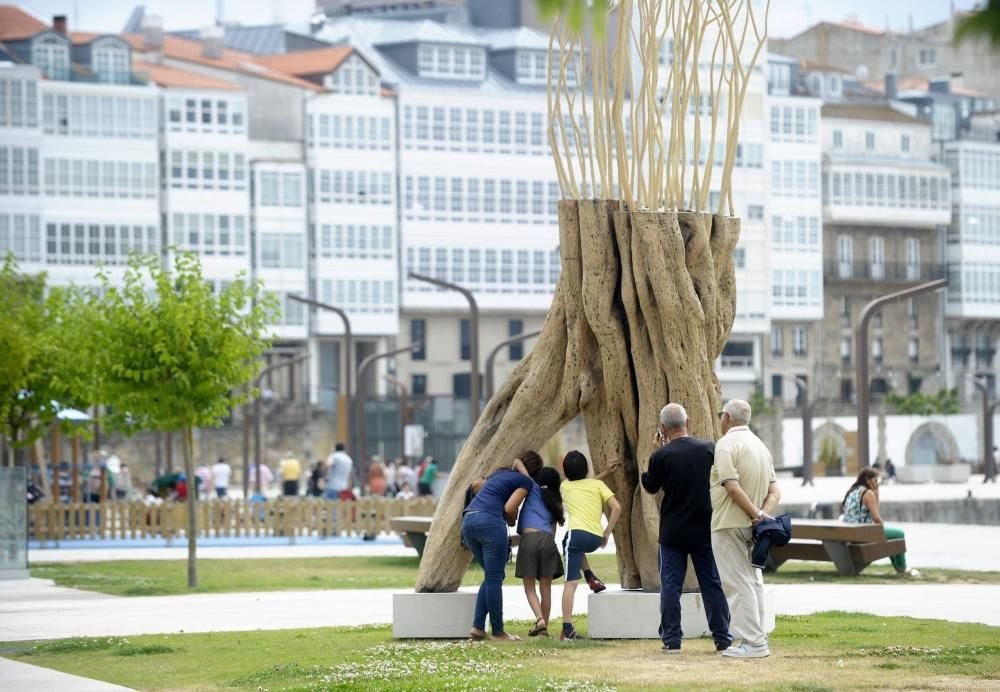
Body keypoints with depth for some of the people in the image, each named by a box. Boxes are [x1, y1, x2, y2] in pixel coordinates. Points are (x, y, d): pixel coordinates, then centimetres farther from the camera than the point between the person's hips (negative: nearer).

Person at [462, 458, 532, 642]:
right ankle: (498, 632, 2)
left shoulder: (500, 474, 29)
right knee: (494, 578, -1)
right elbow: (509, 508, -5)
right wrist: (512, 521, 15)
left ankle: (477, 627, 7)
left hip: (468, 520, 8)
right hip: (489, 520, -8)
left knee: (491, 577, 16)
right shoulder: (525, 481, 7)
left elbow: (475, 485, 41)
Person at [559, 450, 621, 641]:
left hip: (577, 533, -2)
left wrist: (606, 473, 42)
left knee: (571, 583, -7)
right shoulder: (598, 484, 16)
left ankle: (567, 629, -18)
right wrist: (607, 533, 9)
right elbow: (616, 507, 4)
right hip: (596, 539, 2)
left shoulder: (565, 487, 20)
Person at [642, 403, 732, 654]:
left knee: (670, 586, 5)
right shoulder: (709, 448, -5)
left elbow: (650, 487, 3)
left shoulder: (661, 456, -13)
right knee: (712, 584, 8)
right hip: (705, 529, 3)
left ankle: (671, 640, 3)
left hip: (672, 531, -2)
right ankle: (722, 638, 9)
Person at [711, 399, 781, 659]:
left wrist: (756, 514, -18)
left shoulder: (727, 444, -12)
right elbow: (774, 491, 9)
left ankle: (753, 642, -9)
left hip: (729, 524, -8)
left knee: (738, 583, -6)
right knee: (753, 581, 14)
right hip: (751, 526, 8)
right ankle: (757, 639, 16)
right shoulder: (760, 445, 14)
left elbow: (732, 487, -22)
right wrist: (763, 514, -4)